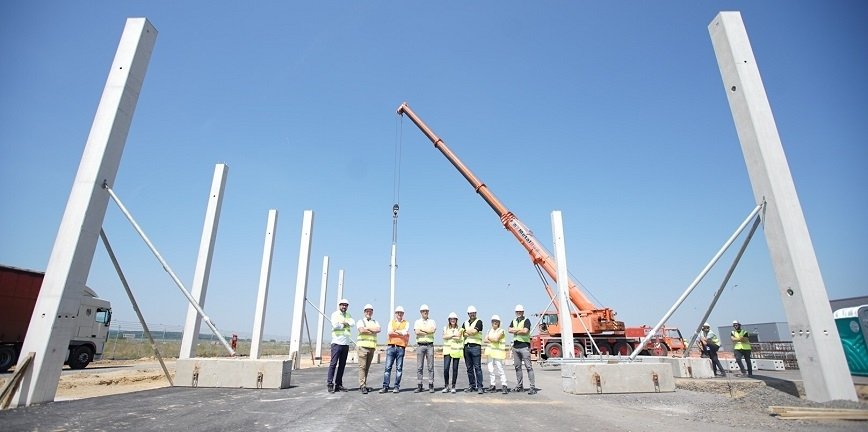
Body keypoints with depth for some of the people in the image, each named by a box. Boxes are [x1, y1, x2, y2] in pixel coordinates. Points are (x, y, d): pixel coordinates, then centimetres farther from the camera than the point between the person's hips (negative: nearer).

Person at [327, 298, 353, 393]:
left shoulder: (348, 315, 16)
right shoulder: (335, 314, 0)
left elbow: (352, 323, -2)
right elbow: (335, 325, -16)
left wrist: (343, 322, -15)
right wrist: (345, 324, -4)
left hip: (346, 343, 5)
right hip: (337, 342, -5)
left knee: (342, 364, 7)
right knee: (333, 363, -7)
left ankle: (338, 384, 12)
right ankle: (330, 384, -5)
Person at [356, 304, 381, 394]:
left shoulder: (375, 322, 17)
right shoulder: (361, 321, 6)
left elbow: (378, 329, -3)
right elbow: (361, 330, -14)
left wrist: (367, 328, -8)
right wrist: (373, 330, -4)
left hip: (372, 347, 4)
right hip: (362, 346, -4)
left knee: (367, 367, 6)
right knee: (362, 366, -8)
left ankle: (364, 385, 12)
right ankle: (362, 386, -7)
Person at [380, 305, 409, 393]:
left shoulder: (406, 323, 10)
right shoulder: (391, 322, 14)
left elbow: (405, 332, -8)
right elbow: (389, 332, -4)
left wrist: (395, 331, -1)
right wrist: (401, 333, -5)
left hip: (401, 347, -1)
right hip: (391, 346, 1)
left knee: (399, 368, 1)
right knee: (388, 367, -2)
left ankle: (397, 387, 8)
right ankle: (385, 386, 3)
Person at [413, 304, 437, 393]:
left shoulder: (432, 321, 12)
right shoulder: (417, 322, 11)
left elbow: (432, 330, -9)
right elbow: (417, 332, -7)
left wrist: (422, 329, -5)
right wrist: (428, 332, -7)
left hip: (430, 345, 0)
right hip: (420, 345, 0)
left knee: (430, 366, 1)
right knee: (419, 367, 0)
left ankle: (431, 386, 6)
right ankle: (419, 386, 5)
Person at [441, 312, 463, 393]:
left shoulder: (460, 329, 10)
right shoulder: (445, 328, 14)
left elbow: (460, 339, -5)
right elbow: (444, 336, -4)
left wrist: (449, 336, -5)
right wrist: (454, 335, -7)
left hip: (456, 350, 0)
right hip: (447, 350, 0)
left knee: (455, 369, 2)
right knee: (446, 368, -9)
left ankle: (453, 387, 14)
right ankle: (446, 386, 7)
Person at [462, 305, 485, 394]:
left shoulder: (479, 322, 2)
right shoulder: (465, 323, 18)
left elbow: (474, 331, -12)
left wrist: (467, 331, 3)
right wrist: (471, 333, -8)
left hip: (476, 346, -5)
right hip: (466, 346, 5)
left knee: (477, 367, -6)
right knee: (469, 368, 9)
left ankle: (480, 386, -3)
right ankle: (471, 385, 17)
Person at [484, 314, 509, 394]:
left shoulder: (501, 331, -5)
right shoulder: (490, 331, 14)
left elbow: (496, 339, -18)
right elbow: (485, 340, 4)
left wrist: (489, 338, -2)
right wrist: (493, 341, -11)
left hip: (498, 352, -6)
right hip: (491, 351, 6)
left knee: (500, 368, -9)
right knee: (490, 369, 7)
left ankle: (504, 385, -4)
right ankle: (492, 385, 16)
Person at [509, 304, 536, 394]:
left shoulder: (526, 320, -3)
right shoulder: (513, 321, 16)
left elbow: (525, 331, -18)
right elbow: (509, 330, -1)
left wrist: (515, 330, -4)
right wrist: (520, 330, -10)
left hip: (524, 345, -6)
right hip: (515, 346, 7)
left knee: (528, 366, -8)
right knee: (517, 367, 11)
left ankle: (533, 387, -7)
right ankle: (519, 386, 20)